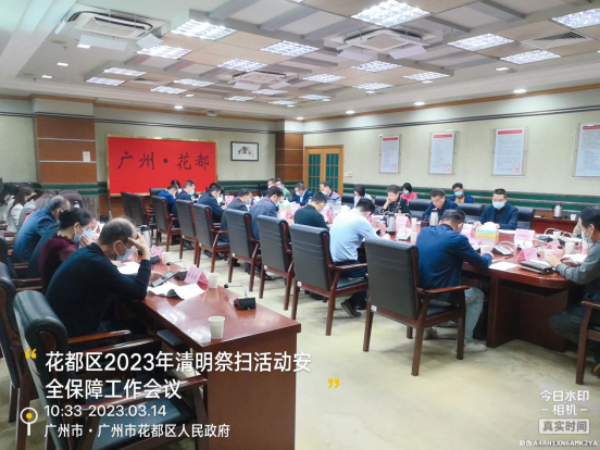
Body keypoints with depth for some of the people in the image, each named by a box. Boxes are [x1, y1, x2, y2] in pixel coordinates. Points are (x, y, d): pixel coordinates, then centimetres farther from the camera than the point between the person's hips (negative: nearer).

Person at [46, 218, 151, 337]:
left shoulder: (87, 252, 0)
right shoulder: (97, 263, -30)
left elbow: (116, 280, 17)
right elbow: (139, 292, -23)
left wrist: (143, 277, 6)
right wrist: (146, 253, -16)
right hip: (78, 333, -9)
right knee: (140, 332, 3)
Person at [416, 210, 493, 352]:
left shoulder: (424, 231, 6)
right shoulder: (457, 238, -14)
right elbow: (482, 264, -1)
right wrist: (488, 255, 21)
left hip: (418, 292, 7)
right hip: (440, 296, -7)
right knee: (478, 295, 19)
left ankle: (427, 327, 37)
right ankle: (466, 340, 18)